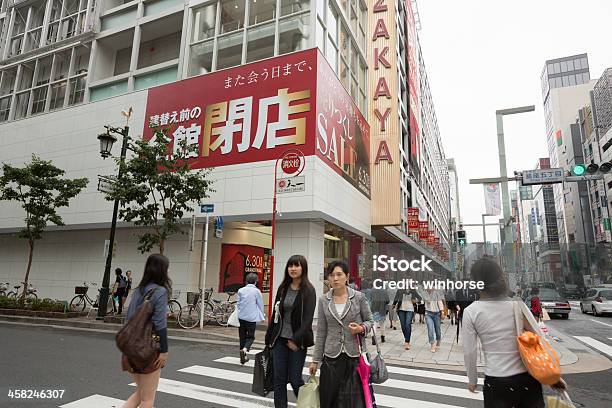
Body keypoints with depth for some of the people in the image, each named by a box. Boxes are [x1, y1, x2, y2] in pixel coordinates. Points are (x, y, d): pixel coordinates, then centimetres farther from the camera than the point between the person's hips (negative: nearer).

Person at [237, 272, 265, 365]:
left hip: (241, 317, 4)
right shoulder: (256, 291, -7)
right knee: (250, 337, 6)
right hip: (252, 317, -3)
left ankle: (243, 356, 21)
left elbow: (238, 303, 8)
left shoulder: (241, 290, 2)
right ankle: (244, 350, -20)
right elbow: (260, 305, -1)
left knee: (242, 336, 15)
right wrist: (261, 316, 13)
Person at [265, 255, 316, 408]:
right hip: (280, 339, 4)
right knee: (279, 379, 7)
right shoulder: (283, 288, 6)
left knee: (295, 378, 3)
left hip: (298, 341, -4)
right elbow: (275, 314, 11)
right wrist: (269, 337, 10)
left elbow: (308, 318, -12)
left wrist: (296, 339, -17)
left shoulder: (308, 290, -7)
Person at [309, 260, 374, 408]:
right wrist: (315, 360, 5)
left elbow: (370, 321, 6)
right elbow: (321, 333, 5)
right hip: (331, 358, 2)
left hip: (355, 356, -2)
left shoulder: (359, 297, -4)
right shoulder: (323, 301, 1)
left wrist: (362, 328, -16)